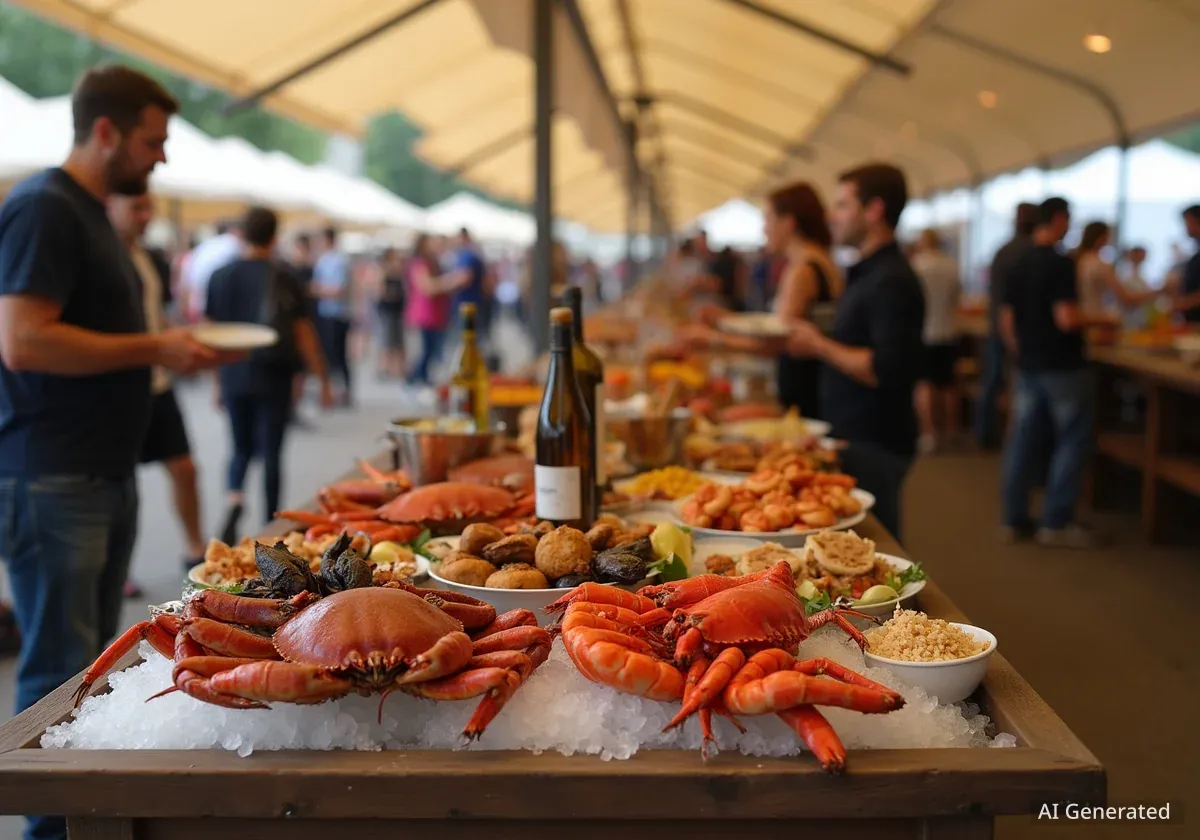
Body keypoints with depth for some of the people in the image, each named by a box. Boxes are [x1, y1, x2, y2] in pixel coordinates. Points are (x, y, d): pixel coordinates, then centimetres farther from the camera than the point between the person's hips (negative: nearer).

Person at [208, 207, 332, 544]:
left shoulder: (221, 277, 2)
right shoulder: (283, 277, -6)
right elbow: (303, 333, -4)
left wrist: (217, 380, 16)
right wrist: (323, 379, 4)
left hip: (234, 377, 2)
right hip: (273, 377, -2)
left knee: (241, 448, 16)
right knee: (270, 453, 6)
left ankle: (233, 498, -10)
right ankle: (271, 527, 11)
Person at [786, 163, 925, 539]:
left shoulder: (892, 282, -18)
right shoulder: (867, 274, 15)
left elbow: (886, 371, -27)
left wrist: (819, 346, -17)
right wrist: (815, 342, 11)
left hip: (873, 449, -10)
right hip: (855, 437, 10)